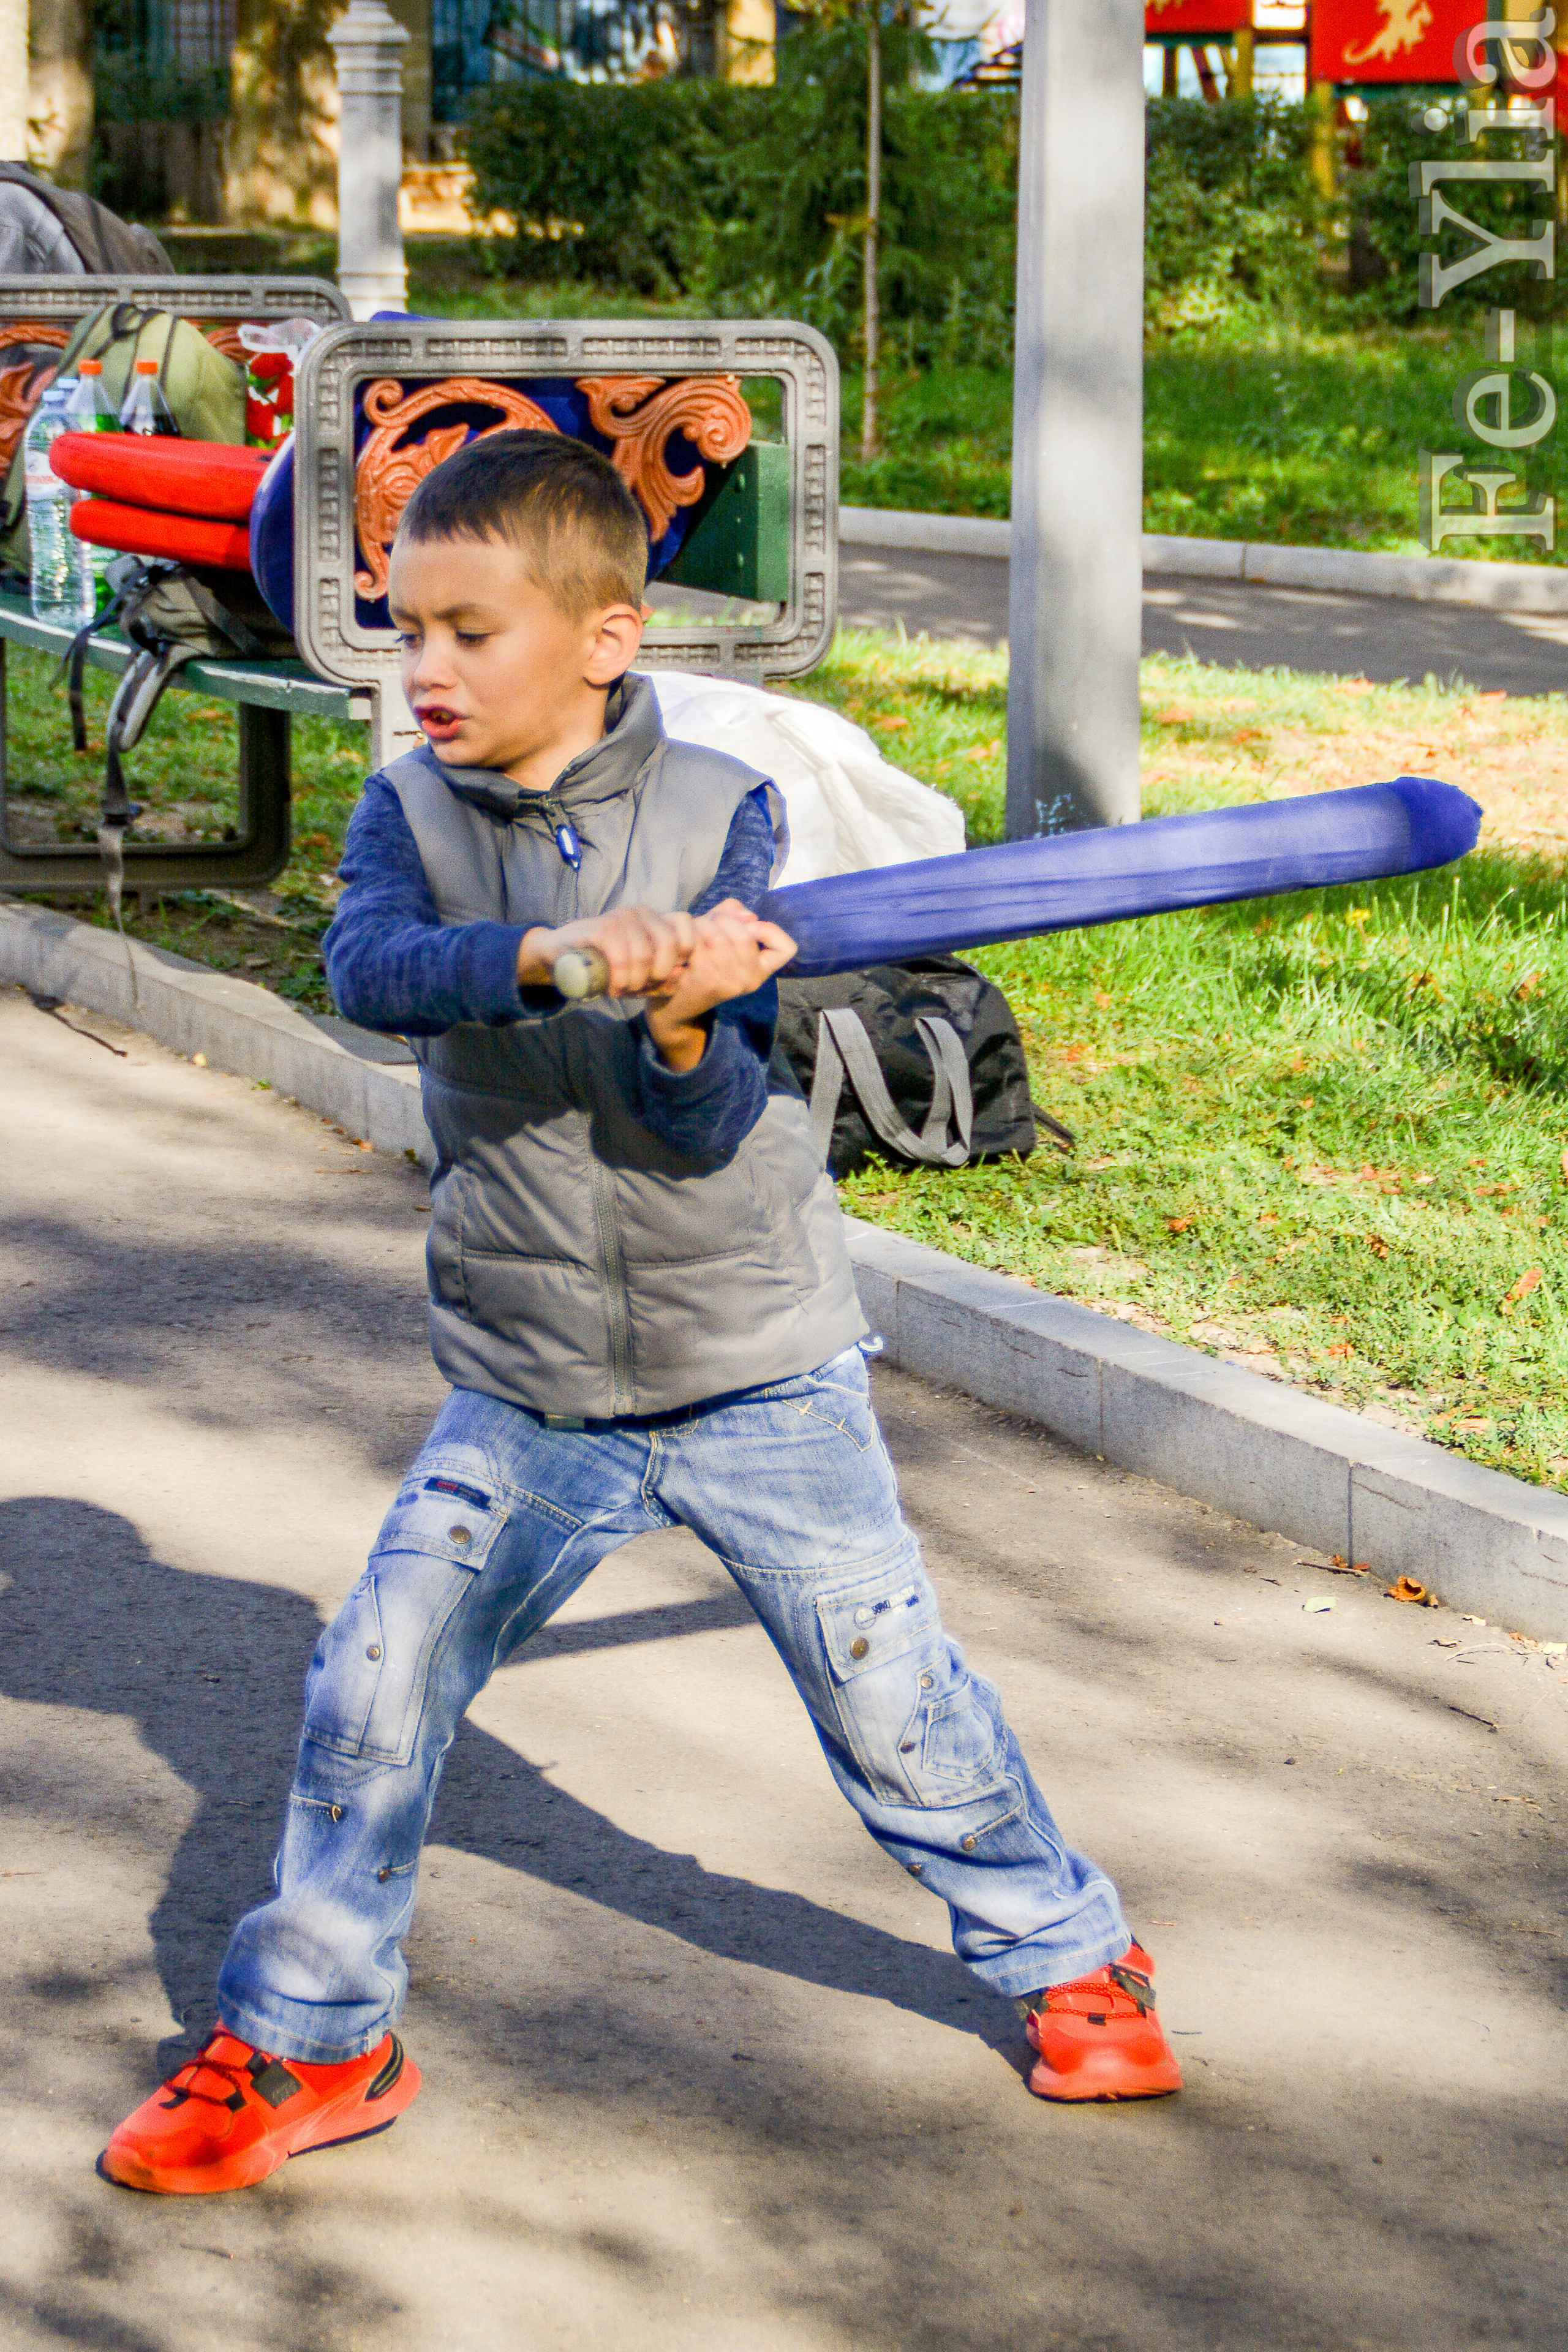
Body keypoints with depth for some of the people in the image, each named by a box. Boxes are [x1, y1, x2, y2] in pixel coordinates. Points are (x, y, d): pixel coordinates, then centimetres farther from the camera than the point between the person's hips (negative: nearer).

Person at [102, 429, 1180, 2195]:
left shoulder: (719, 814, -9)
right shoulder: (414, 810, -4)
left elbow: (711, 1125, -15)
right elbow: (369, 968, -27)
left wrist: (686, 1033, -38)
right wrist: (553, 953, -44)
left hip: (758, 1369, -2)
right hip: (526, 1391, 2)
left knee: (893, 1700, 6)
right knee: (373, 1690, -3)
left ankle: (1061, 1954, 31)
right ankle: (304, 2043, 16)